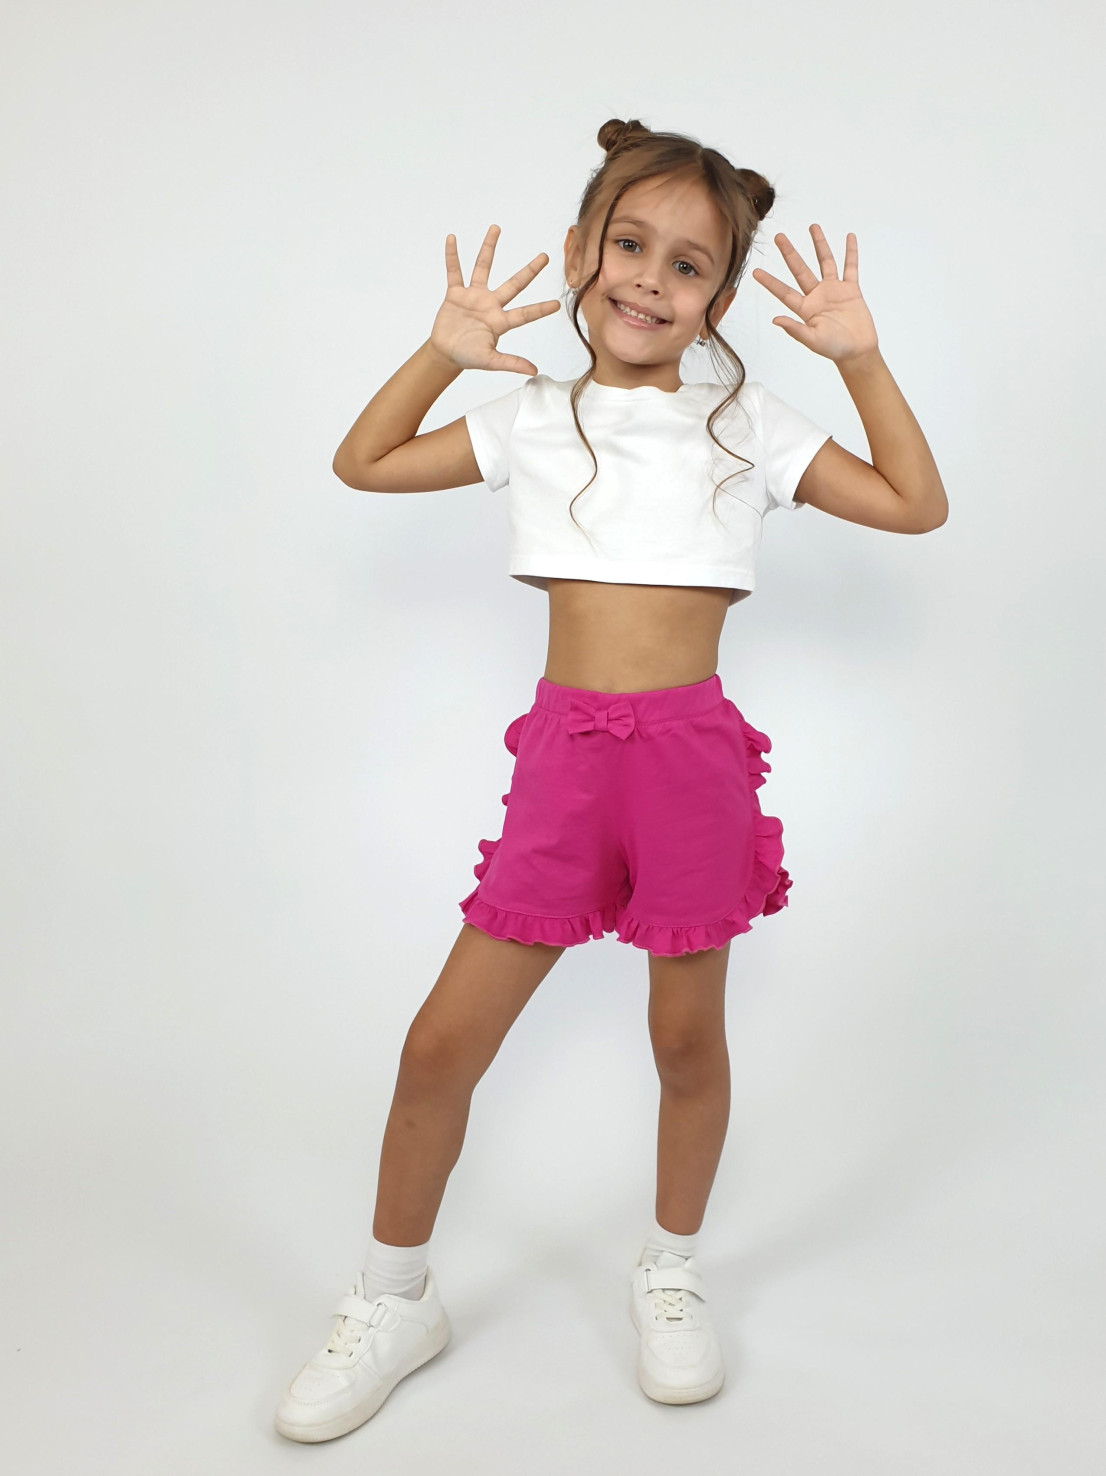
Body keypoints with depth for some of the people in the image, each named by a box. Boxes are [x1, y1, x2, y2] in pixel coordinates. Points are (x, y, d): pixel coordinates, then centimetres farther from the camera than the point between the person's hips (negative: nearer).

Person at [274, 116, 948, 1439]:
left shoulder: (747, 424, 6)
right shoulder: (532, 421, 9)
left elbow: (916, 504, 5)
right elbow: (363, 464, 16)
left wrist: (859, 357, -2)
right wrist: (445, 350, 4)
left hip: (695, 754, 0)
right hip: (565, 752, 1)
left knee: (687, 1038, 10)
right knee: (442, 1043, 2)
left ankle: (670, 1272, 37)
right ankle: (394, 1299, 24)